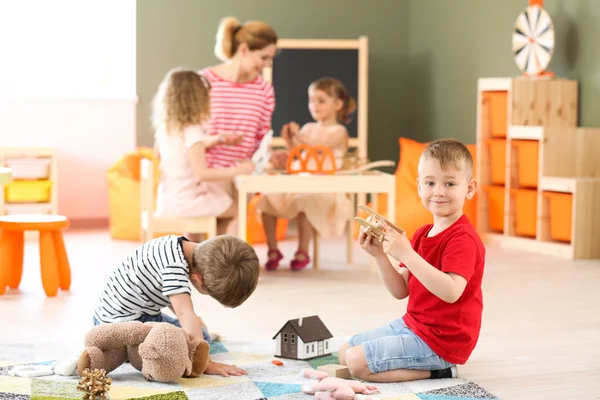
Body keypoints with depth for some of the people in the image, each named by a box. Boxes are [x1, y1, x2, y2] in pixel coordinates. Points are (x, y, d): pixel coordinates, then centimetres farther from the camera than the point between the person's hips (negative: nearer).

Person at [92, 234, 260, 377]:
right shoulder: (172, 263, -32)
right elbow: (185, 313, -37)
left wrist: (191, 318, 10)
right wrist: (206, 364, -38)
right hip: (121, 322, -9)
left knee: (202, 336, 19)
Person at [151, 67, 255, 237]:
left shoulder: (164, 128, 1)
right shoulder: (192, 132, -22)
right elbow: (203, 173, -25)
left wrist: (215, 140, 20)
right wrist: (238, 170, -20)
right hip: (187, 202, -8)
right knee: (236, 209, 12)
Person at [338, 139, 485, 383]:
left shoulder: (463, 239, -19)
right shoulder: (422, 234, 9)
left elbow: (451, 292, -34)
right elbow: (401, 291, 8)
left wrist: (406, 254, -36)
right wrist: (380, 255, -9)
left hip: (441, 341, -10)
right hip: (411, 324, 10)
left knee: (356, 362, -18)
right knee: (345, 352, 16)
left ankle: (436, 370, -7)